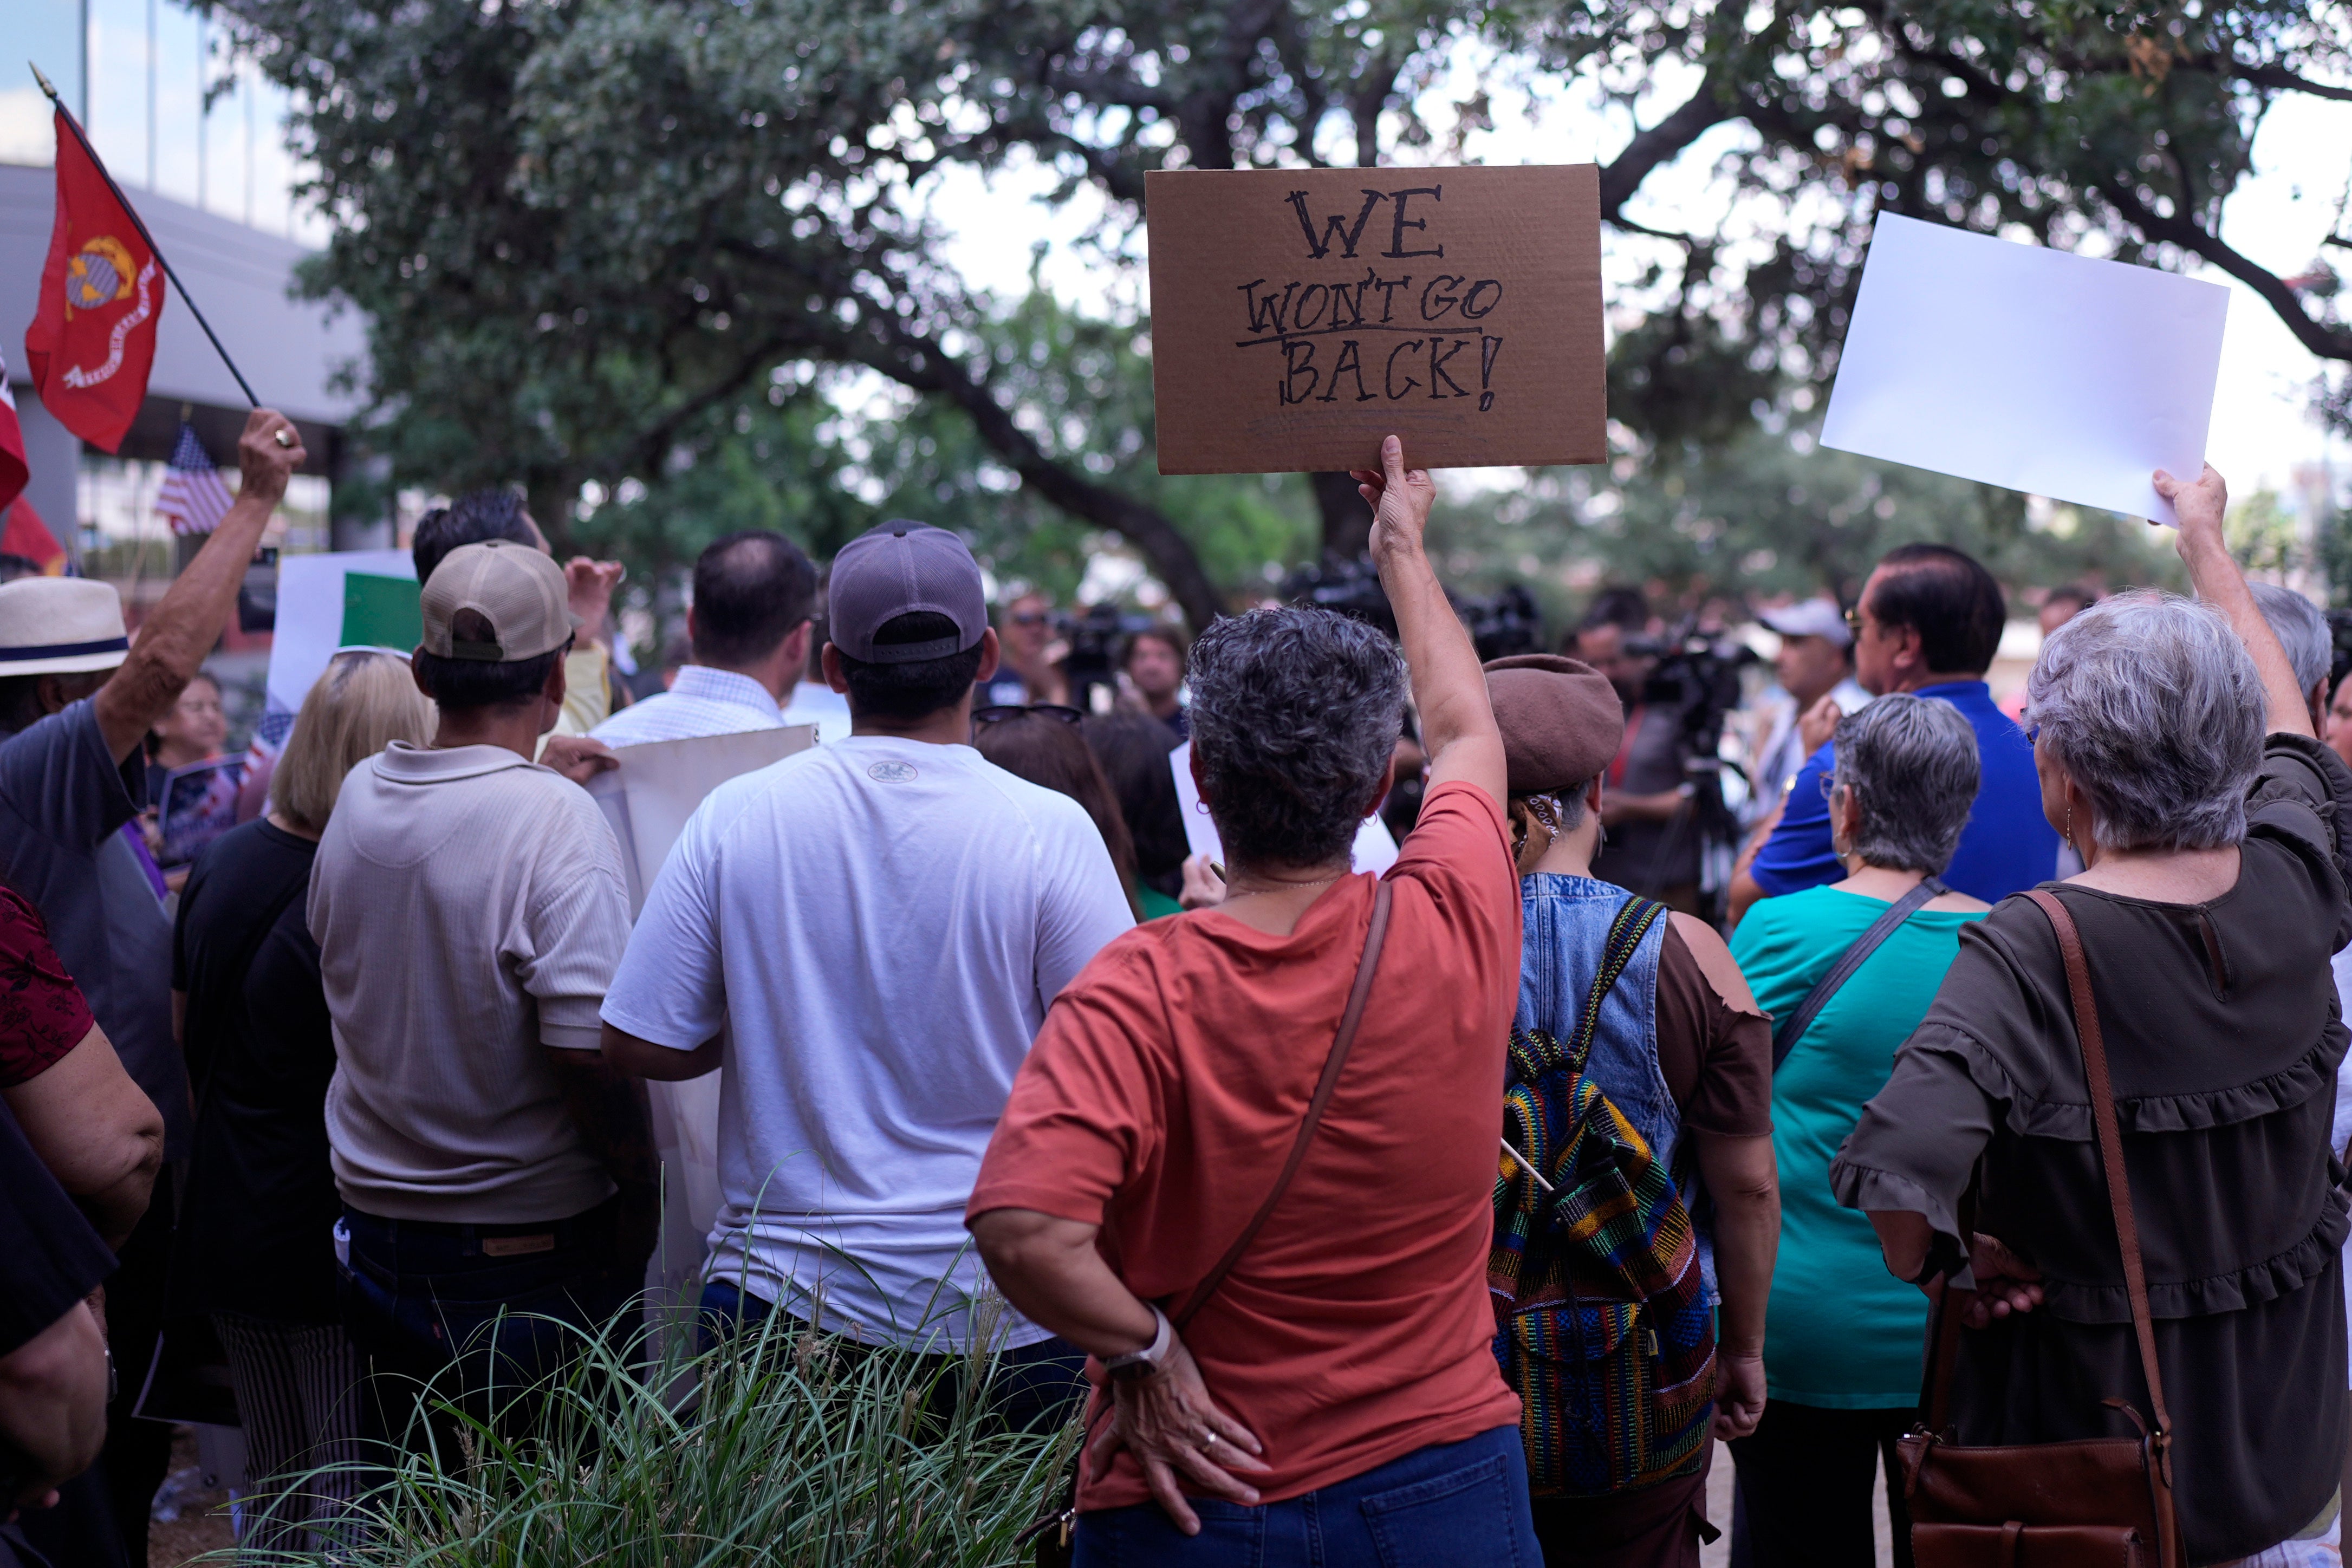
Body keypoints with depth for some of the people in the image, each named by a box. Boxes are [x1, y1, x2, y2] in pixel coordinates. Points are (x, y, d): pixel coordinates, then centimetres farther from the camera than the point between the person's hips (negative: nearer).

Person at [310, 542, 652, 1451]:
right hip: (536, 1251, -6)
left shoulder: (358, 799, 0)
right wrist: (639, 1177, -8)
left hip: (376, 1231, 6)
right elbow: (589, 1049, -22)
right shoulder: (558, 821, -20)